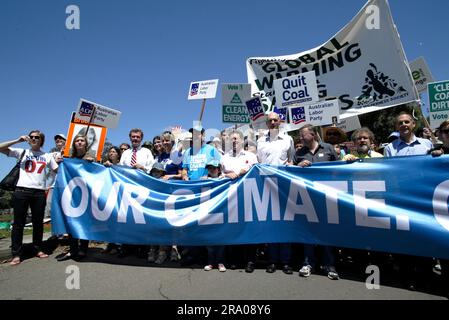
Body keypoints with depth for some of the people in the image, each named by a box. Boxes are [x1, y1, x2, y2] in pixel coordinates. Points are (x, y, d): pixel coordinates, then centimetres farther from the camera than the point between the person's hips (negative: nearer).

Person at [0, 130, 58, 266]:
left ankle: (38, 250, 19)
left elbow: (57, 170, 9)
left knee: (38, 222, 8)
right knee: (18, 223, 2)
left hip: (39, 192, 1)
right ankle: (16, 254, 8)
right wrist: (17, 140, -5)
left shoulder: (47, 156, 12)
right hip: (22, 191, -1)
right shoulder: (22, 152, 9)